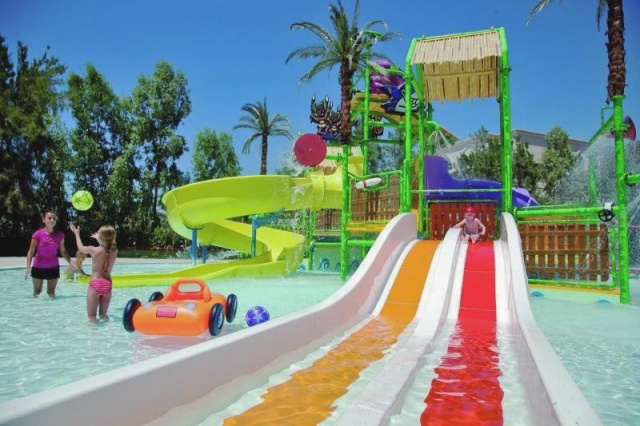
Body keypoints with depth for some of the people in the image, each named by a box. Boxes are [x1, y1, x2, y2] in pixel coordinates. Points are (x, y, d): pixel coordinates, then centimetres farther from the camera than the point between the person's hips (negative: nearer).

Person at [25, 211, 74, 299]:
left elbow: (63, 251, 3)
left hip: (53, 267, 1)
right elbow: (31, 252, -11)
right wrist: (28, 267, -20)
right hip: (38, 267, -1)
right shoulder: (38, 234, -14)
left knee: (51, 293, 8)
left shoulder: (59, 235, -6)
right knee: (37, 291, 13)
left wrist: (71, 262, -4)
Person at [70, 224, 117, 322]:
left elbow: (81, 247, 12)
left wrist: (77, 234, 28)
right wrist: (98, 239, 40)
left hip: (95, 284, -4)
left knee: (91, 316, 1)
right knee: (103, 315, 18)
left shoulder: (94, 250, -11)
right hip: (107, 284, 4)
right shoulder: (114, 251, -1)